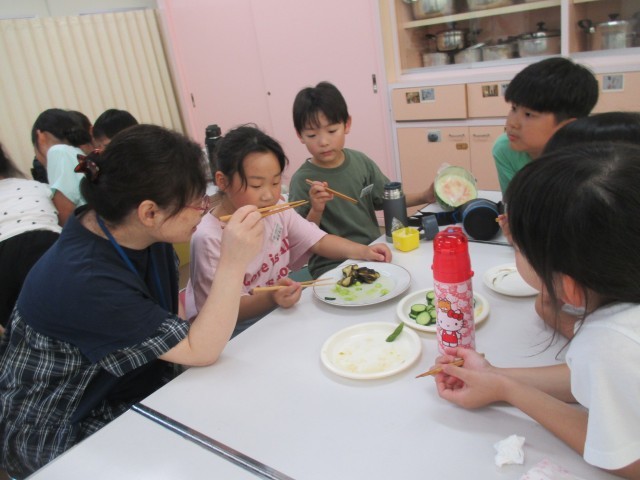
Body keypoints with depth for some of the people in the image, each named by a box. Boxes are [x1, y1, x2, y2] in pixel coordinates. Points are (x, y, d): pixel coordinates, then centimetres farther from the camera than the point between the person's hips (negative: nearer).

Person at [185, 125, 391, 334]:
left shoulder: (278, 211, -4)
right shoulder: (209, 240, -23)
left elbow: (318, 241, 2)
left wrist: (363, 251, -15)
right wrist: (270, 298, -37)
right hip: (237, 329, -9)